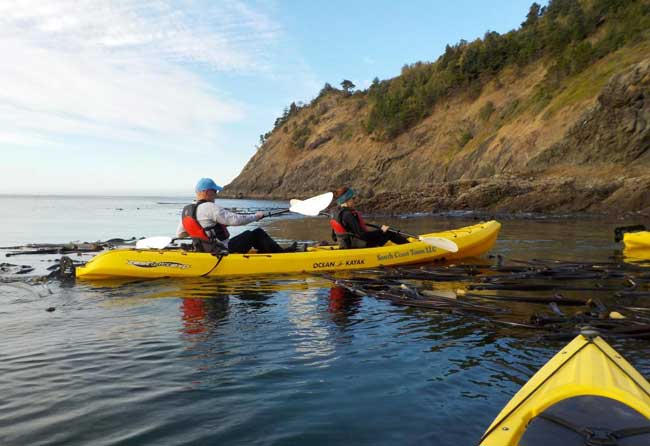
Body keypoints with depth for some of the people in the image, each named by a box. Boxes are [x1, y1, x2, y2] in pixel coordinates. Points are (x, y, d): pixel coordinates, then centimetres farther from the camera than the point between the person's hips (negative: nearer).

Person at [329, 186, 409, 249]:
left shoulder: (336, 213, 3)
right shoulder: (348, 215, -25)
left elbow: (334, 237, 10)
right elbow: (362, 235, -26)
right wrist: (381, 231, -17)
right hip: (360, 247, -9)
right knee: (390, 234, 0)